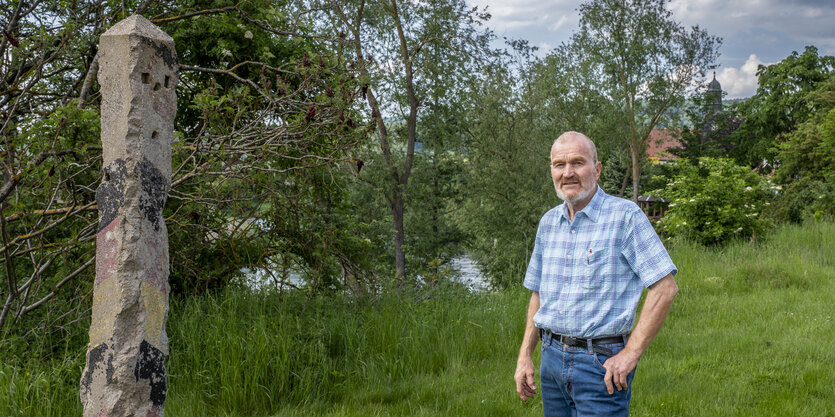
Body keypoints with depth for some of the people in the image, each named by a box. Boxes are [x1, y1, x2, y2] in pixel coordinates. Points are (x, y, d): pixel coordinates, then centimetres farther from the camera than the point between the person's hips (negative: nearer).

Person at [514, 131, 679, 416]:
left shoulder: (625, 215, -10)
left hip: (601, 362, -6)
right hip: (552, 357, 6)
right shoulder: (549, 222, 9)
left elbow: (665, 287, -13)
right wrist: (525, 356, 10)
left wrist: (630, 353, -15)